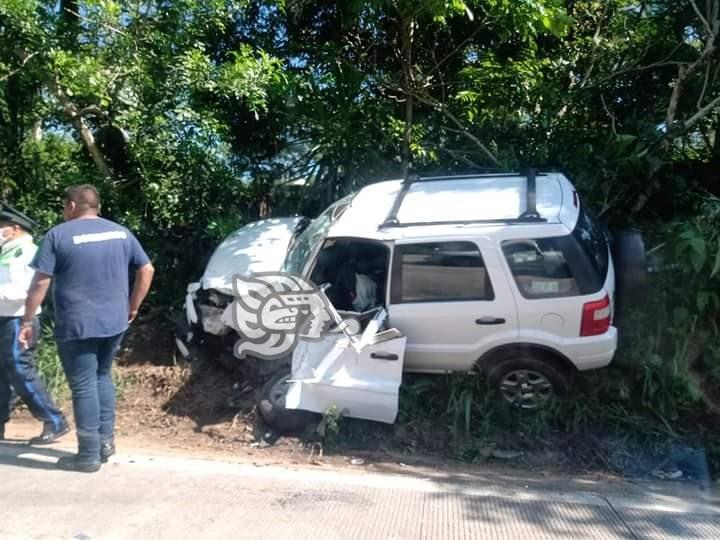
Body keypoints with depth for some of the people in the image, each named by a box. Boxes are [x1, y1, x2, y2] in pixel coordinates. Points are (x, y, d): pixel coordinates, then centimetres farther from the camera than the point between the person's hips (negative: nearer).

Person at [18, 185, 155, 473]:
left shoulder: (58, 234, -5)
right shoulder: (121, 232, 8)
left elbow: (40, 282, -9)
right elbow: (147, 270, 8)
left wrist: (27, 322, -2)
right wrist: (132, 308, 15)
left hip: (76, 326, -5)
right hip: (114, 322, 5)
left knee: (83, 385, 2)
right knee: (102, 377, 20)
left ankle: (89, 455, 9)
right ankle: (106, 441, 23)